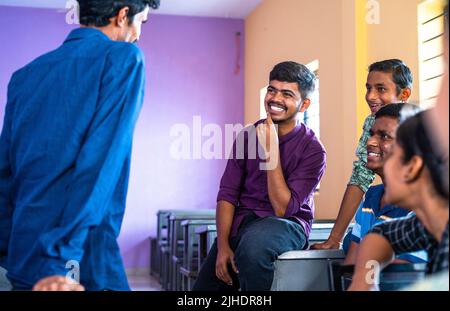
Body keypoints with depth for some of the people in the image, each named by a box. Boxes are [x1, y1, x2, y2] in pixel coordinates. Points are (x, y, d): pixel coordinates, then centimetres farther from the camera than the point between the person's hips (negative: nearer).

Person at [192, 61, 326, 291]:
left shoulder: (312, 150, -7)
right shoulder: (247, 136, 5)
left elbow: (283, 208, -13)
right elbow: (227, 194, 2)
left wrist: (271, 153, -18)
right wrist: (222, 246, -10)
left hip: (287, 225, -4)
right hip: (241, 223, 4)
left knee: (253, 243, -36)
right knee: (204, 286, -9)